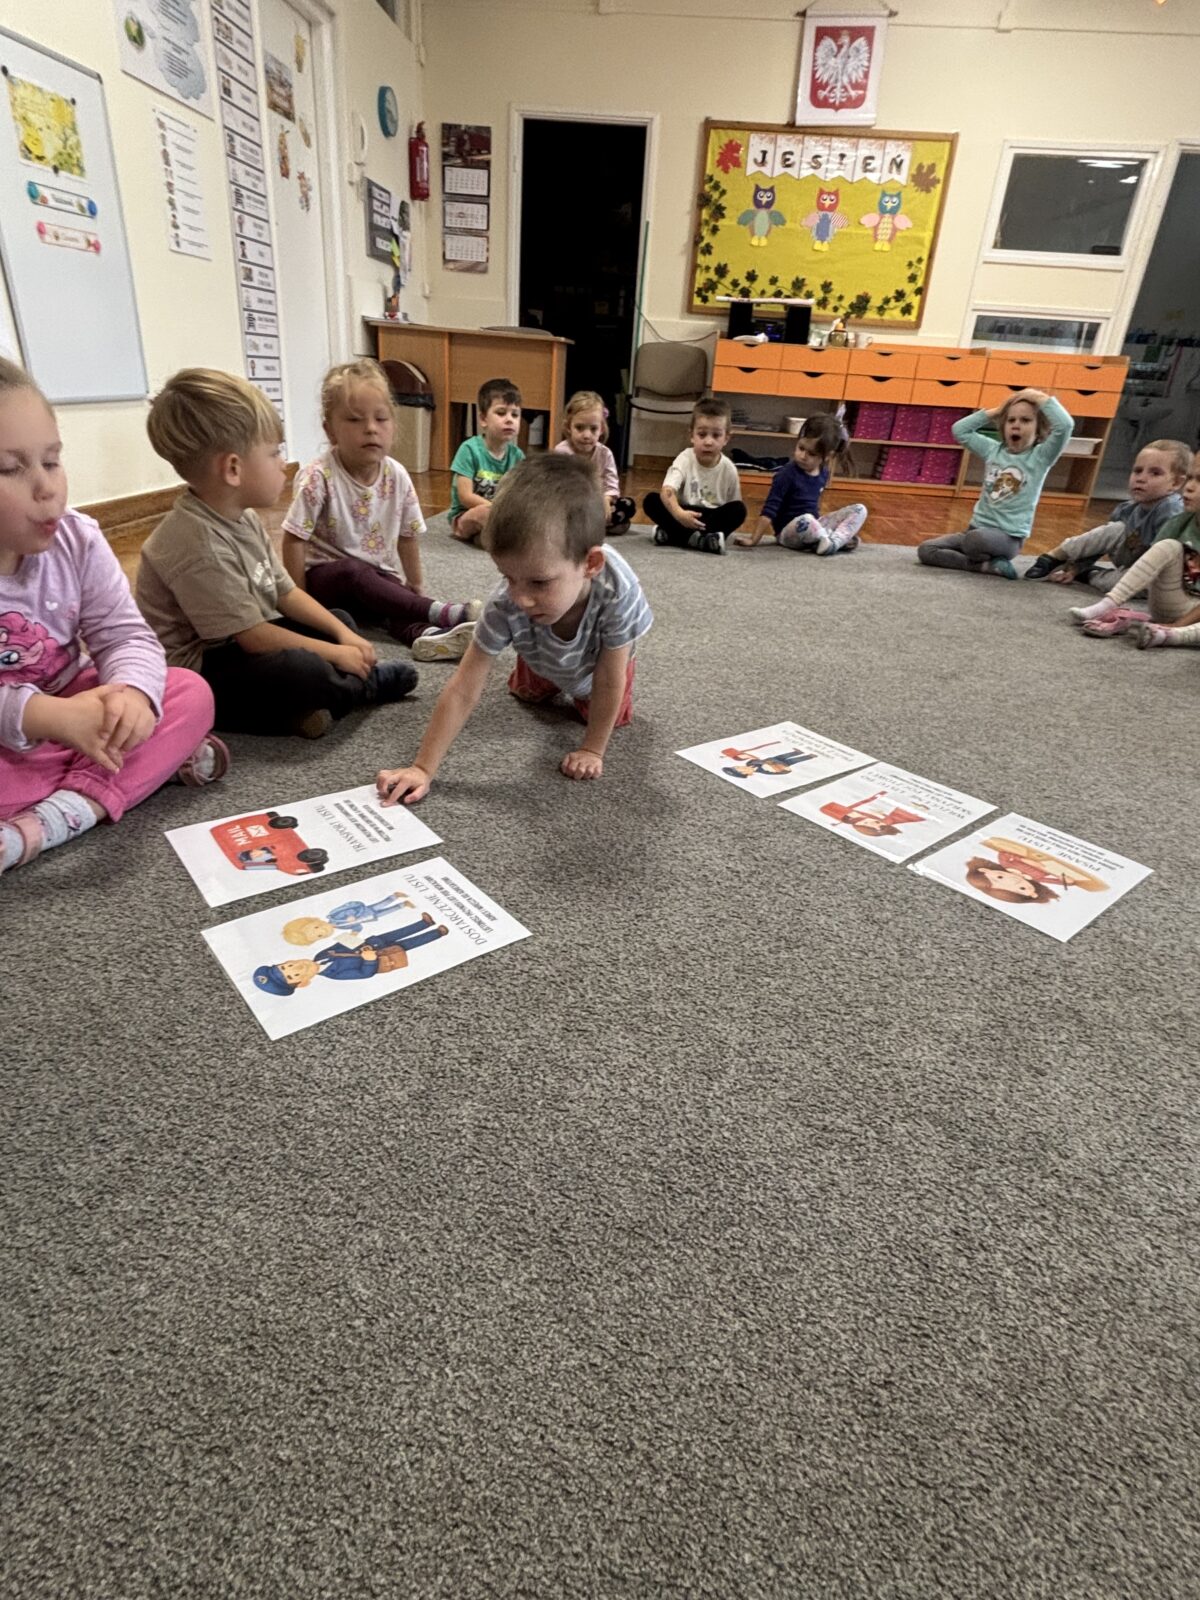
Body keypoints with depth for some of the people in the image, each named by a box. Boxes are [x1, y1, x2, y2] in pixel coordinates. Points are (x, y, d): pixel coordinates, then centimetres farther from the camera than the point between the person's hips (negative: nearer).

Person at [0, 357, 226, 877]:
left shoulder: (78, 540, -9)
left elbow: (126, 636, -13)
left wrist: (131, 693, -35)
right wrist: (45, 716, -43)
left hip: (72, 719, 4)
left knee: (191, 693, -15)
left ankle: (54, 817, -29)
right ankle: (153, 763, -17)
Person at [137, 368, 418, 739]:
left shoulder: (243, 517, 3)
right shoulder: (199, 544, -28)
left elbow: (286, 593, 7)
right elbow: (254, 636, -25)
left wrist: (342, 635, -4)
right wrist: (336, 654, -17)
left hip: (240, 643, 11)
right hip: (197, 671, -11)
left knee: (341, 621, 14)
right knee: (306, 672, -34)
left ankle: (301, 704, -8)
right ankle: (368, 685, -3)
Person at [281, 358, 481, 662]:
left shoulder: (397, 477, -6)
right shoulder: (318, 477, -19)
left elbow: (407, 537, 7)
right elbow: (294, 539, -15)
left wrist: (416, 588, 12)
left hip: (377, 575, 4)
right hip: (325, 576, -4)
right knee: (353, 573, -35)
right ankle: (440, 612, -40)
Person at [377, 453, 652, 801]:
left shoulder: (617, 590, -50)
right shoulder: (505, 606, -45)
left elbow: (609, 683, -35)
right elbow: (462, 691, -41)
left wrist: (592, 751, -29)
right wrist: (423, 769, -43)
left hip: (602, 659, -2)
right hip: (545, 658, 2)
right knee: (526, 693, 24)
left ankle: (579, 691, 31)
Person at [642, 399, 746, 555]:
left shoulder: (729, 469, -6)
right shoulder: (685, 459, -12)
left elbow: (734, 508, 2)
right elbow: (667, 491, -29)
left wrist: (728, 521, -20)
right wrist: (678, 513, -48)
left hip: (713, 517, 1)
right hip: (685, 514, -1)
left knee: (739, 509, -26)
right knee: (651, 501, -23)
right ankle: (701, 538, -34)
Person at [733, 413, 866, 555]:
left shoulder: (823, 473, 4)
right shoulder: (787, 474, -15)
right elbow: (769, 510, -18)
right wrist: (754, 539, -23)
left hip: (813, 528, 7)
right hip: (789, 531, -7)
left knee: (860, 510, -3)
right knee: (805, 520, -42)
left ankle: (835, 541, -25)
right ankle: (842, 537, -19)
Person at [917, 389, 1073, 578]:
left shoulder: (1041, 457, -3)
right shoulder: (993, 450, 11)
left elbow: (1065, 425, -18)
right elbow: (960, 430, 16)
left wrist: (1041, 398, -6)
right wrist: (994, 412, 11)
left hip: (1008, 537, -6)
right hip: (977, 527, 6)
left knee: (975, 539, -42)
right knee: (925, 550, -15)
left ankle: (987, 560, -9)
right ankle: (988, 565, -15)